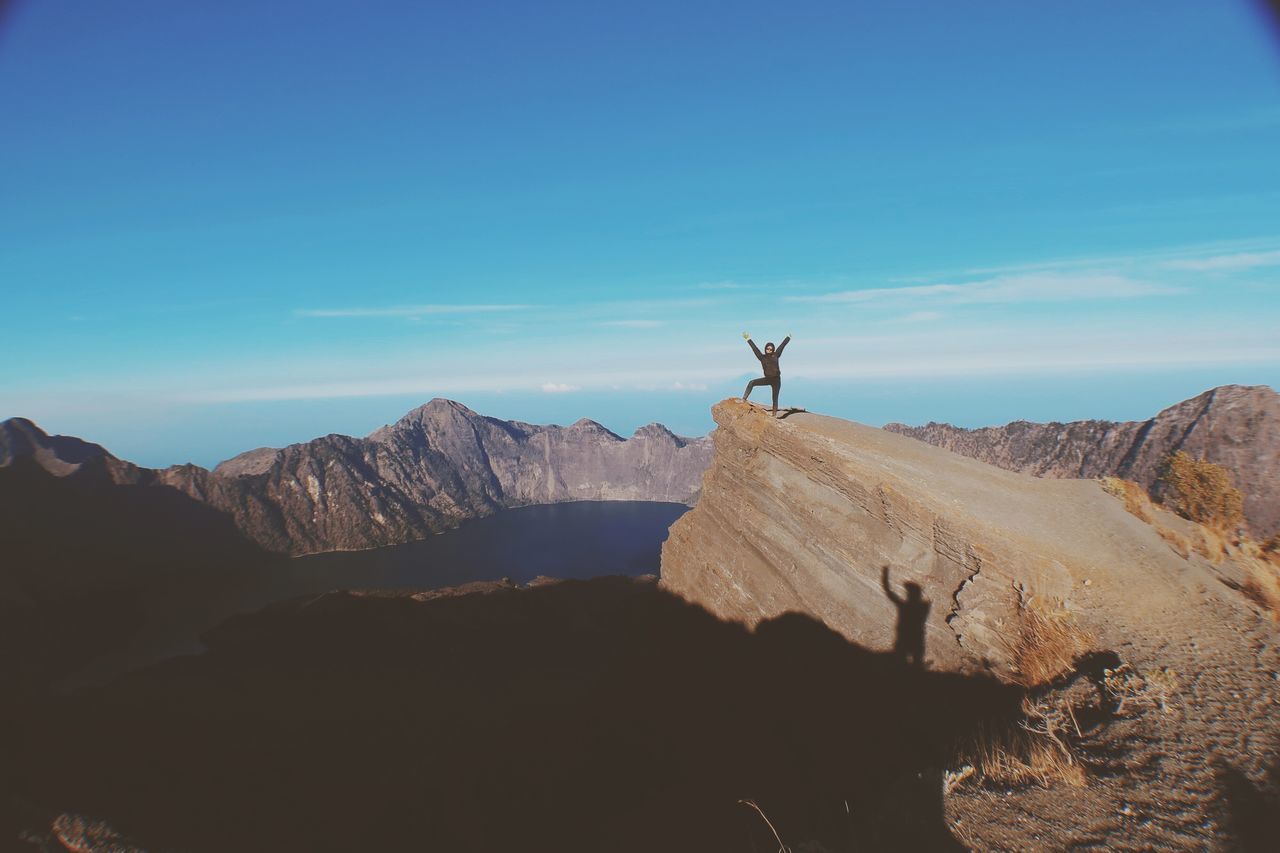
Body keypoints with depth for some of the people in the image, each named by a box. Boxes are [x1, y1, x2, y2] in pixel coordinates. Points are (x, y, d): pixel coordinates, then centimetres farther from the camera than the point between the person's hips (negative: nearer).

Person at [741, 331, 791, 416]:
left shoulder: (776, 355, -2)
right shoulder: (762, 357, -1)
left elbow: (782, 345, 7)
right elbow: (754, 348, -1)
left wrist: (788, 337, 17)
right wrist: (748, 339, -1)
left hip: (776, 380, -1)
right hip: (767, 379, 1)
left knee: (775, 399, 3)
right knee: (752, 383, -17)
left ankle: (774, 415, 9)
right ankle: (743, 399, -19)